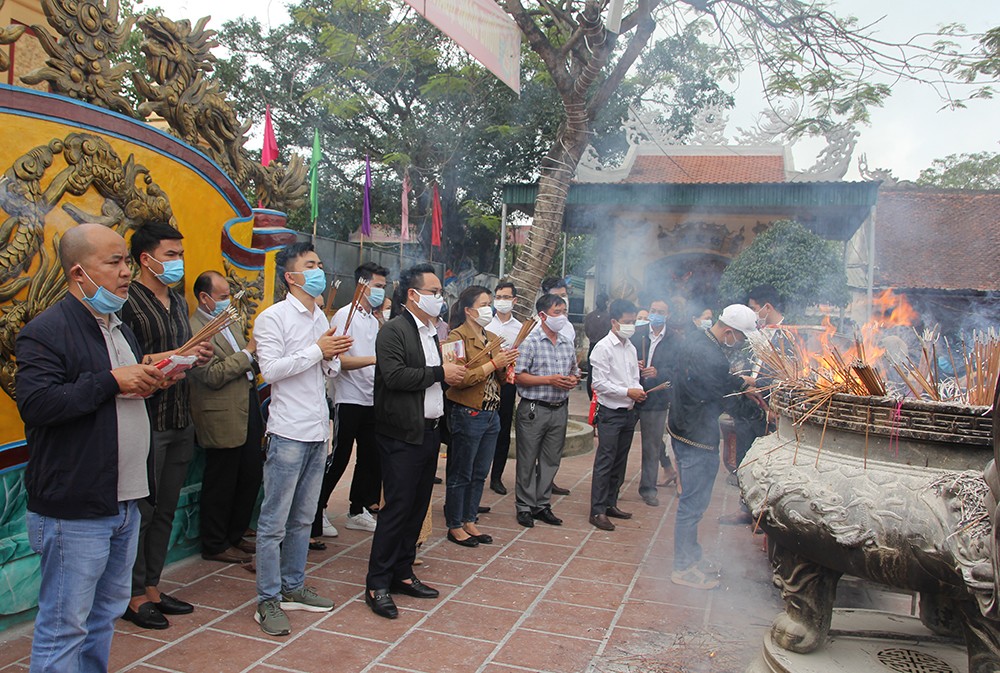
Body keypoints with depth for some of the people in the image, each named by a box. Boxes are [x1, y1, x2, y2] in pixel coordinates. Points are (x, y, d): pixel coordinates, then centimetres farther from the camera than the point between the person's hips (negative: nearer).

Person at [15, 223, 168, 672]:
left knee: (107, 611, 20)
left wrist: (149, 381, 6)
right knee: (64, 625, 1)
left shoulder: (119, 328, 16)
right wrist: (112, 381, -21)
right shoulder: (45, 331, -13)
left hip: (124, 502, 9)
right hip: (73, 511, -9)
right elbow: (36, 402, -26)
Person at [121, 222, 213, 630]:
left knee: (166, 509, 15)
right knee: (141, 511, 2)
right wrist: (160, 360, -24)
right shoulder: (128, 302, -11)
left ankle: (152, 587, 27)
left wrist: (199, 357, 2)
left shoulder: (179, 302, 15)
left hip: (180, 422, 8)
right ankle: (134, 596, 17)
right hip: (146, 423, -8)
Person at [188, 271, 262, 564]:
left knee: (251, 476, 15)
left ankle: (235, 535, 31)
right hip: (223, 419, -9)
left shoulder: (229, 321, 15)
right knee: (221, 484, 5)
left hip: (248, 407, 9)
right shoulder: (194, 329, -14)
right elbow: (213, 376, -21)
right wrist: (248, 352, -17)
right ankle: (215, 545, 21)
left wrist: (257, 357, 2)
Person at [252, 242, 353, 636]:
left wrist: (332, 357, -2)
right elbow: (271, 369, -18)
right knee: (274, 522, 0)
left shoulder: (320, 317, 15)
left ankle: (293, 587, 27)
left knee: (303, 518, 16)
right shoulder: (274, 317, -8)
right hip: (288, 432, -8)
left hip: (317, 429, 8)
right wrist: (317, 349, -17)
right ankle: (268, 601, 10)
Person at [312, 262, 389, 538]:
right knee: (338, 459, -1)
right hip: (350, 399, -8)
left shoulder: (375, 320, 15)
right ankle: (316, 511, 14)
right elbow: (339, 360, -20)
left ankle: (357, 510, 26)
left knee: (371, 457, 12)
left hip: (372, 400, 8)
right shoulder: (345, 315, -10)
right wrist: (375, 359, -27)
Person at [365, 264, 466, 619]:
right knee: (397, 508, -5)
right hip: (403, 436, -8)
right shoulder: (394, 330, -11)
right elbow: (394, 376, -24)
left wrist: (452, 374, 5)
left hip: (429, 433, 9)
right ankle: (377, 584, 5)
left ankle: (402, 574, 24)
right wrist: (440, 372, -18)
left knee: (417, 507, 13)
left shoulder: (432, 332, 17)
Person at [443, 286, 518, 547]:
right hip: (467, 415, -8)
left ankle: (469, 521, 27)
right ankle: (455, 526, 16)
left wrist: (506, 364, -2)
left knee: (480, 474, 15)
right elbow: (460, 378, -21)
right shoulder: (457, 337, -11)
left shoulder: (492, 338, 14)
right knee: (460, 475, 4)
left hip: (491, 415, 8)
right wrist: (493, 363, -20)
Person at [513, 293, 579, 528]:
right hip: (534, 409, -6)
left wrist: (573, 379, -4)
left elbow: (575, 371, 20)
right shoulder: (530, 342, -9)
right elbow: (518, 376, -13)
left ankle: (542, 505, 24)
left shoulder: (567, 343, 11)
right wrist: (550, 380, -19)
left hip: (560, 410, 6)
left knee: (551, 461, 12)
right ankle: (525, 507, 15)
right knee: (527, 461, 4)